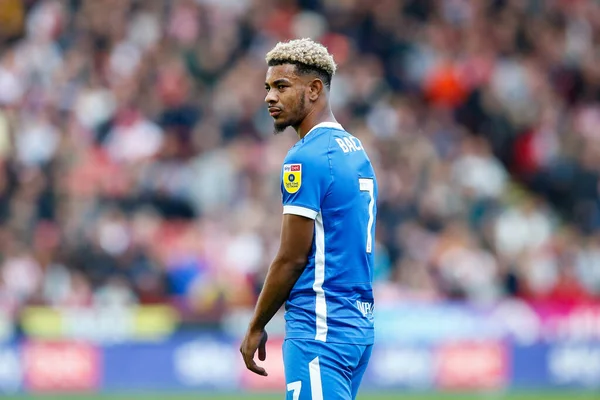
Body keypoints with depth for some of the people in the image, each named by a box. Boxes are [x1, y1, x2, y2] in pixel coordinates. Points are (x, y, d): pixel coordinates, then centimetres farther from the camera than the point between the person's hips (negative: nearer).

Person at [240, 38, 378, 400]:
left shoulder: (306, 158, -13)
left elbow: (292, 258, -14)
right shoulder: (357, 151, 16)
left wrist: (256, 328, -3)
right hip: (359, 326, 9)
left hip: (320, 329, -9)